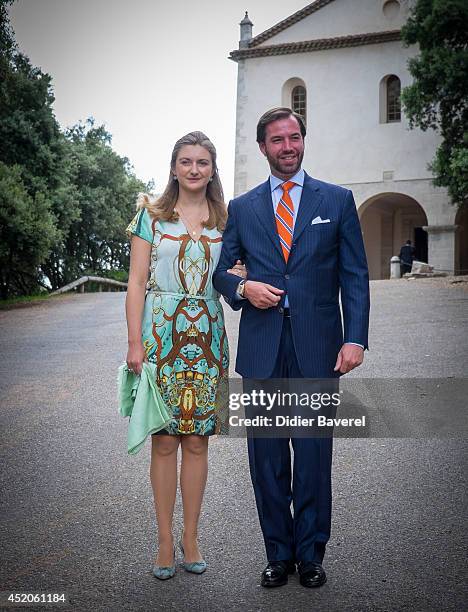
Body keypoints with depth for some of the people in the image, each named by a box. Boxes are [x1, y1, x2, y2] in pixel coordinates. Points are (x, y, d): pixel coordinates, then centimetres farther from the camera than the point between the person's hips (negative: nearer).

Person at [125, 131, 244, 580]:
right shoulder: (152, 215, 3)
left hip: (207, 337, 2)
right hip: (162, 334, -2)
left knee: (197, 441, 6)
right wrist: (135, 343, -8)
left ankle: (190, 539, 18)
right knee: (164, 441, 1)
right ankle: (165, 542, 13)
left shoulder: (225, 221, 9)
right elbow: (137, 282, -1)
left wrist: (239, 278, -7)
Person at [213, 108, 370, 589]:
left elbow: (354, 275, 3)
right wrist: (243, 288, -9)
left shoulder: (337, 200, 7)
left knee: (314, 455, 4)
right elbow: (219, 271, 14)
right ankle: (279, 554, 21)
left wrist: (355, 339, -7)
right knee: (266, 457, 7)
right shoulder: (241, 208, 11)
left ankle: (311, 554, 20)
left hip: (317, 347, -1)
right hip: (262, 348, 2)